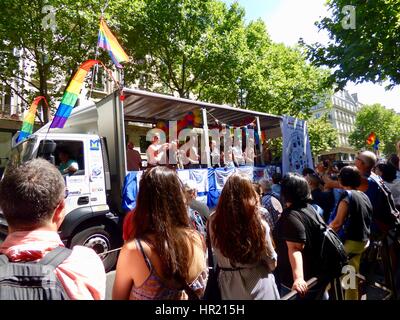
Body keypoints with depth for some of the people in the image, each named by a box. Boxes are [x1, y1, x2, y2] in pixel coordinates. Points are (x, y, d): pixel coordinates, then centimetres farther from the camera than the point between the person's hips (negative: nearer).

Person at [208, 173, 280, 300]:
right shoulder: (259, 224, -22)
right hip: (258, 285, -1)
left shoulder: (214, 222, -17)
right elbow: (272, 263, -7)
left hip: (230, 287, 1)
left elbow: (218, 255, 1)